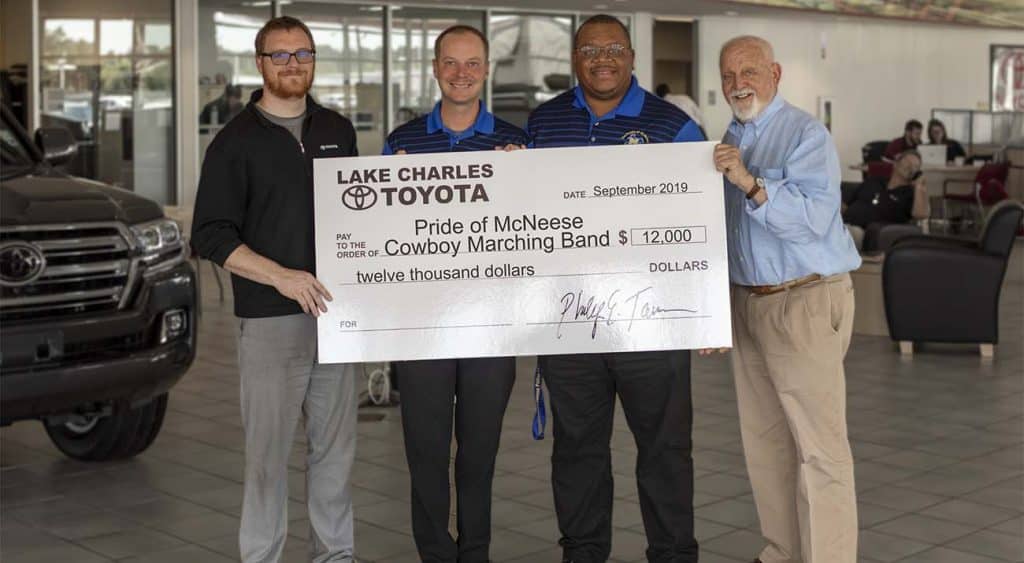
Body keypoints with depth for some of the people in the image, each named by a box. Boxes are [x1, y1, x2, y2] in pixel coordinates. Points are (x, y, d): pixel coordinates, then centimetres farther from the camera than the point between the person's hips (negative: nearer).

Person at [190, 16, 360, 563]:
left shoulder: (339, 131, 14)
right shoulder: (236, 141, 1)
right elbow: (211, 235, -5)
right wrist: (282, 276, -16)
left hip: (336, 312, 4)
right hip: (269, 318, -4)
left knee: (336, 445, 8)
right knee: (267, 447, -2)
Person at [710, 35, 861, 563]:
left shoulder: (805, 135, -10)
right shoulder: (729, 141, 14)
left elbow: (814, 216, -25)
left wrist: (751, 184, -34)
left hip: (804, 304, -8)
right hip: (746, 303, 8)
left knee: (818, 446, -7)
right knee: (764, 441, 14)